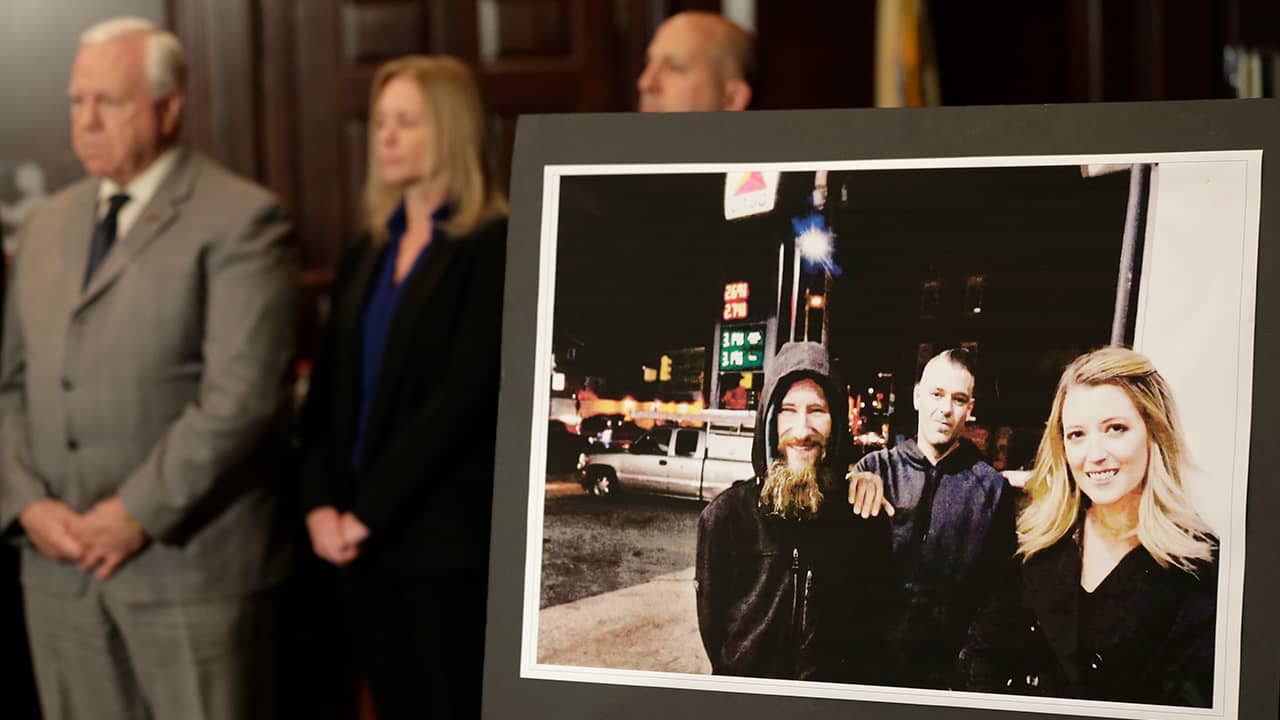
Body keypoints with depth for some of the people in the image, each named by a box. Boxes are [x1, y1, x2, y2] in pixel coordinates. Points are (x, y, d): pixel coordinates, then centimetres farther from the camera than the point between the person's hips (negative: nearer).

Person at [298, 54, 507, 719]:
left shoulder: (493, 247, -7)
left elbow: (464, 396, -15)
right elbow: (330, 389, 11)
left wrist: (369, 511, -14)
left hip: (448, 537, -6)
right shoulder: (368, 253, 15)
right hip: (365, 538, 6)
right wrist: (320, 503, -3)